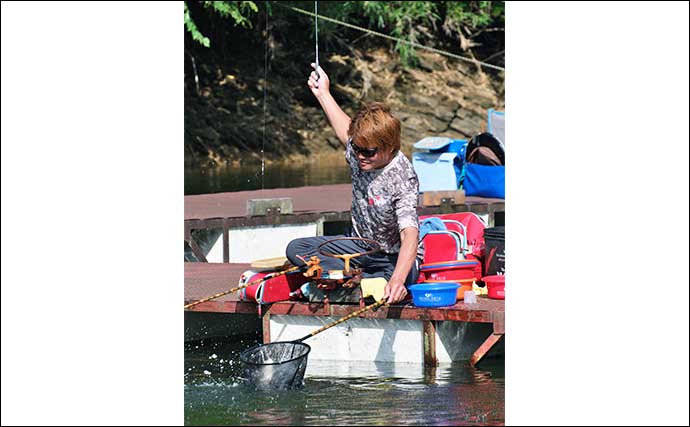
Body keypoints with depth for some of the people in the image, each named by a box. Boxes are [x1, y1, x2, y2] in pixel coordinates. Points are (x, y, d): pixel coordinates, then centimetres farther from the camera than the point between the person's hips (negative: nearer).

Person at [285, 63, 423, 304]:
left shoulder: (402, 179, -29)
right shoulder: (359, 152, -6)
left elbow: (410, 235, -42)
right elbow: (345, 130, 21)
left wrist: (398, 279, -58)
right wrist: (322, 93, 31)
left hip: (395, 259, -8)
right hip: (360, 246, 8)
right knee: (296, 249, -12)